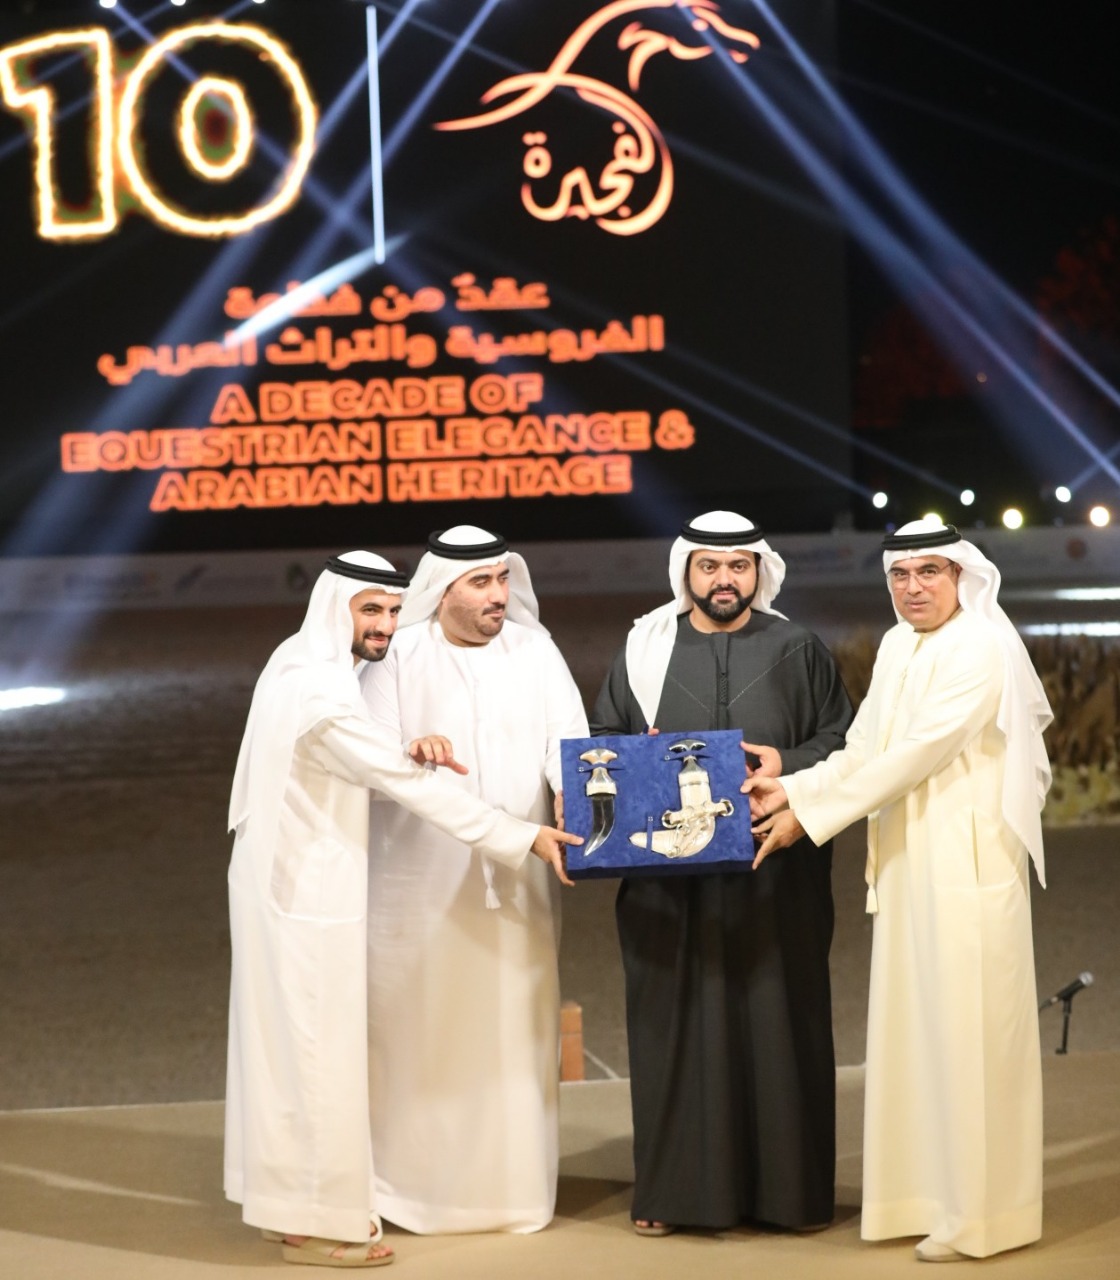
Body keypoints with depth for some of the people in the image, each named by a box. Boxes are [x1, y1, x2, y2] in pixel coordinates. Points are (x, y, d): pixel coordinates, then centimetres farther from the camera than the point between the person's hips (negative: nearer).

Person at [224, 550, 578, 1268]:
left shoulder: (302, 664, 7)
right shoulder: (322, 693, -23)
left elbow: (370, 754, 15)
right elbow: (411, 785, -24)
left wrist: (411, 746, -7)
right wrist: (523, 838, -22)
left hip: (290, 880, 10)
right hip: (310, 893, -10)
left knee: (291, 1039, 15)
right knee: (320, 1045, -3)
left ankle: (286, 1197, 24)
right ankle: (316, 1222, 4)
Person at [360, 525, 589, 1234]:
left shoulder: (535, 652, 5)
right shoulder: (399, 657, 1)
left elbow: (568, 742, -6)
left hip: (517, 879, 1)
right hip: (423, 879, -1)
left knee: (515, 1033, 5)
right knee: (421, 1032, 3)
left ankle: (514, 1186, 14)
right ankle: (418, 1181, 13)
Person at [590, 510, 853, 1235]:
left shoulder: (798, 651, 6)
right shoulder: (644, 649, 8)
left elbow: (844, 742, 5)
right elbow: (601, 740, 11)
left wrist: (788, 763, -13)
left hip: (776, 878, -1)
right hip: (670, 879, 1)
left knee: (779, 1023, 2)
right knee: (675, 1025, 2)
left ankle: (791, 1187, 10)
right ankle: (675, 1189, 9)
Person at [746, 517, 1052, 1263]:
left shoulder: (981, 649, -13)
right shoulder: (897, 648, 13)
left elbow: (918, 754, -19)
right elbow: (864, 750, 11)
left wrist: (808, 817, -17)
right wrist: (793, 790, -6)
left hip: (969, 868, -8)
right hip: (909, 865, 8)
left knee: (969, 1036, -4)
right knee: (914, 1033, 10)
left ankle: (981, 1212, 3)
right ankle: (929, 1194, 18)